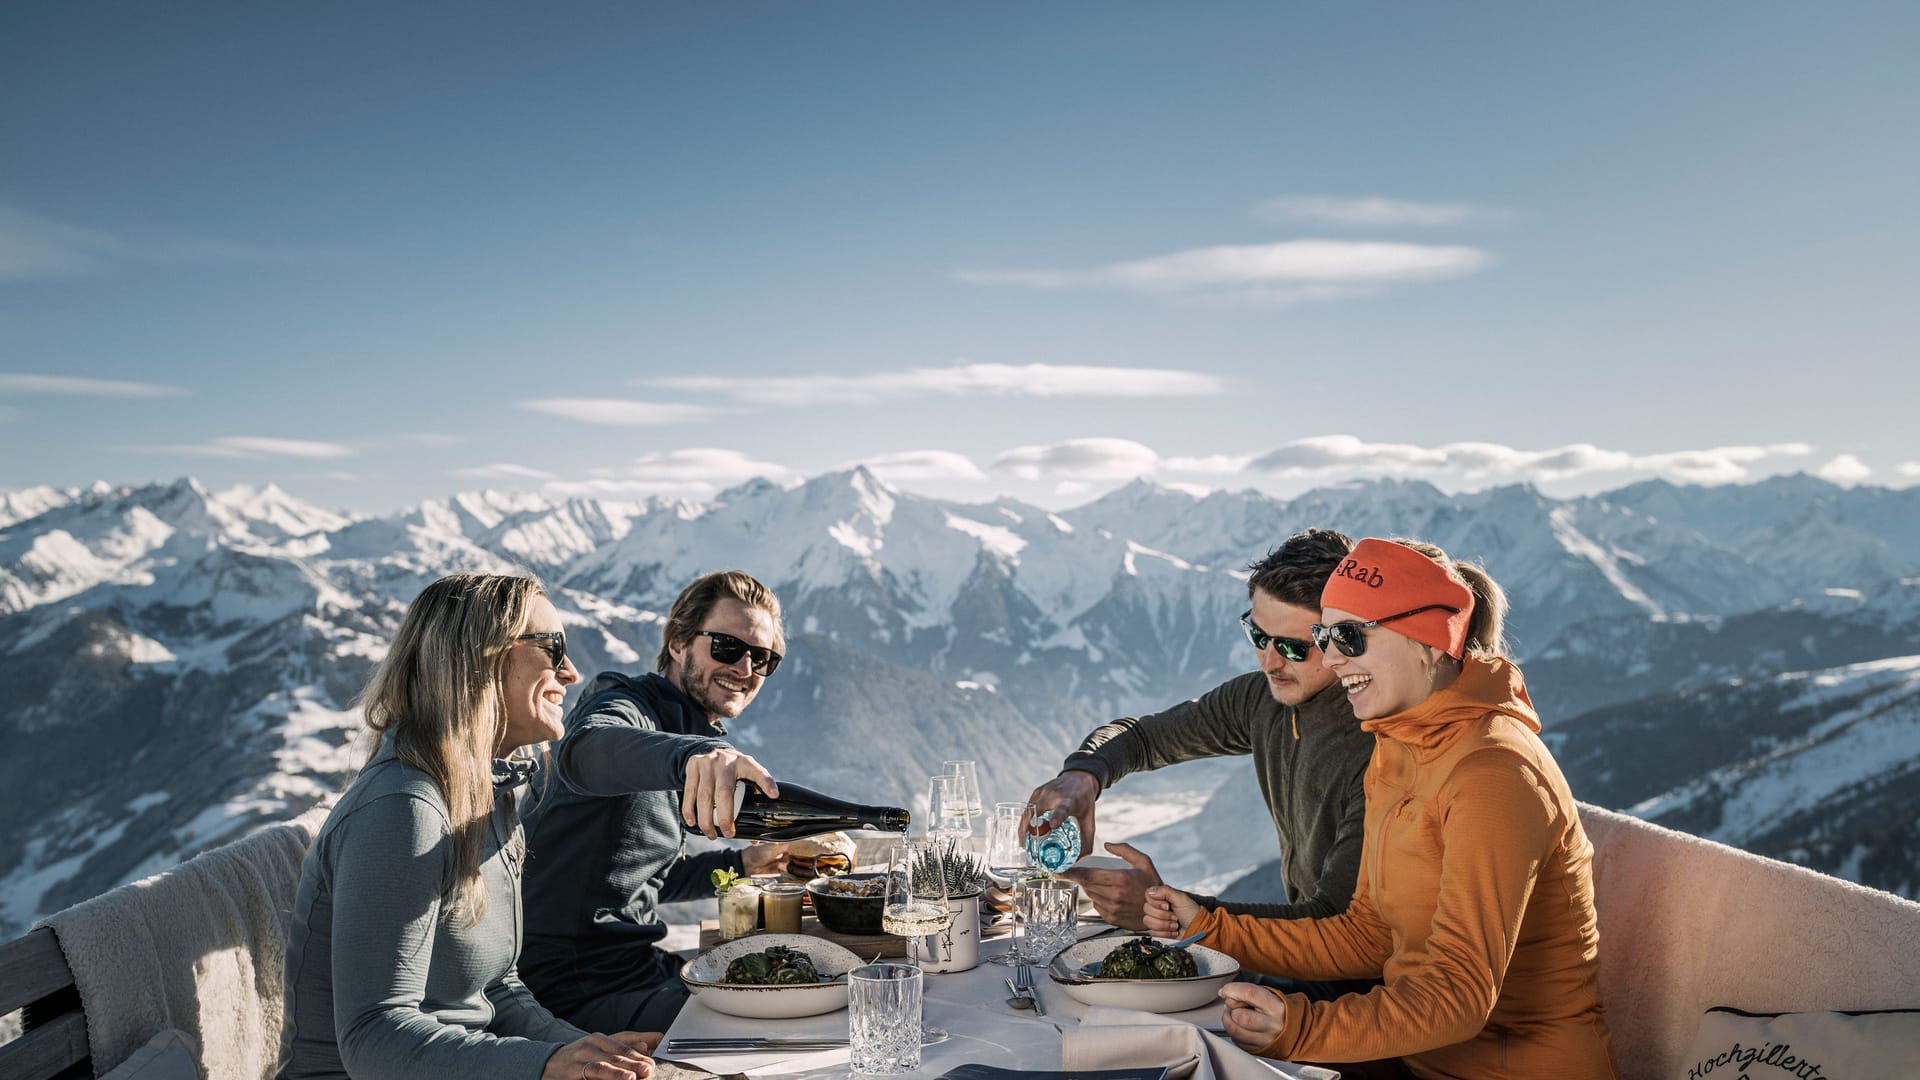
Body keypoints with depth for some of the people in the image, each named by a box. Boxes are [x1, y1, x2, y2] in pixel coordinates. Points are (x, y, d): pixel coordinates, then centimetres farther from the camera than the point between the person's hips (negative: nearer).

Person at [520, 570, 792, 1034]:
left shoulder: (703, 739, 16)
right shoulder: (625, 705, -12)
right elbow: (583, 752, -40)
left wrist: (741, 865, 14)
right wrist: (690, 754, -60)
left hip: (644, 964, 9)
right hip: (581, 988, -9)